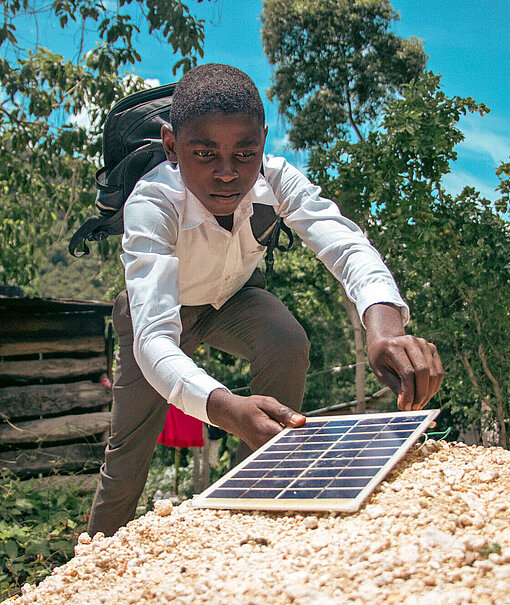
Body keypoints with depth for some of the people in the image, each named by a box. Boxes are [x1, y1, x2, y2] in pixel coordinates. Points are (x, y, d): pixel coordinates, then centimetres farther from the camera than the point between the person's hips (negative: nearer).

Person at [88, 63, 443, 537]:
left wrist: (384, 324, -67)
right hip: (163, 309, -2)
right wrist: (225, 408, -70)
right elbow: (155, 339, -50)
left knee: (287, 345, -28)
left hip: (233, 298, 2)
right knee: (129, 451, -4)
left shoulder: (276, 179, -30)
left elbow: (346, 245, -43)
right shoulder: (151, 204, -39)